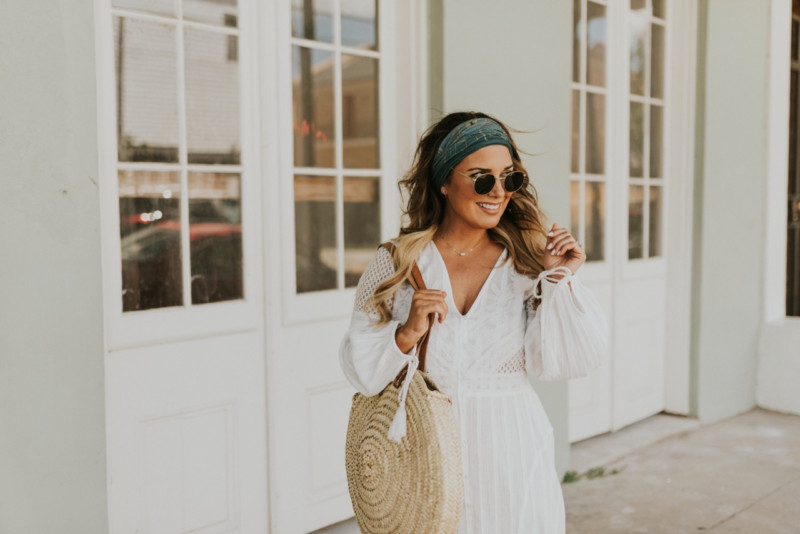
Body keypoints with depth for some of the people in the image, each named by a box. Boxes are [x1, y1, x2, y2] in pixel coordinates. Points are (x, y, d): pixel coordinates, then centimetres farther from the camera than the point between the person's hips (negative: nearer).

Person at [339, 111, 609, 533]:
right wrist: (407, 334, -18)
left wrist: (561, 280, -11)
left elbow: (558, 362, -6)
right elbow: (361, 370, -2)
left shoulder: (527, 261, 1)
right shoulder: (396, 263, -1)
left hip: (512, 455, 1)